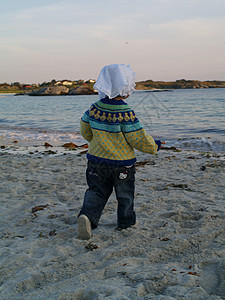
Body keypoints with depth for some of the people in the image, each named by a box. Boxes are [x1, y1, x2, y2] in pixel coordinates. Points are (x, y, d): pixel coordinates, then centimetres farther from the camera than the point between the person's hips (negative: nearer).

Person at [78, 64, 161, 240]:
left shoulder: (94, 109, -5)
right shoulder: (126, 114, -22)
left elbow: (85, 131, 9)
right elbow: (139, 139, -18)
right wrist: (154, 146, 1)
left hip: (97, 160, 4)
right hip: (122, 163, -4)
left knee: (97, 191, 13)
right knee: (125, 193, 16)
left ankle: (88, 215, -10)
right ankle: (126, 221, 30)